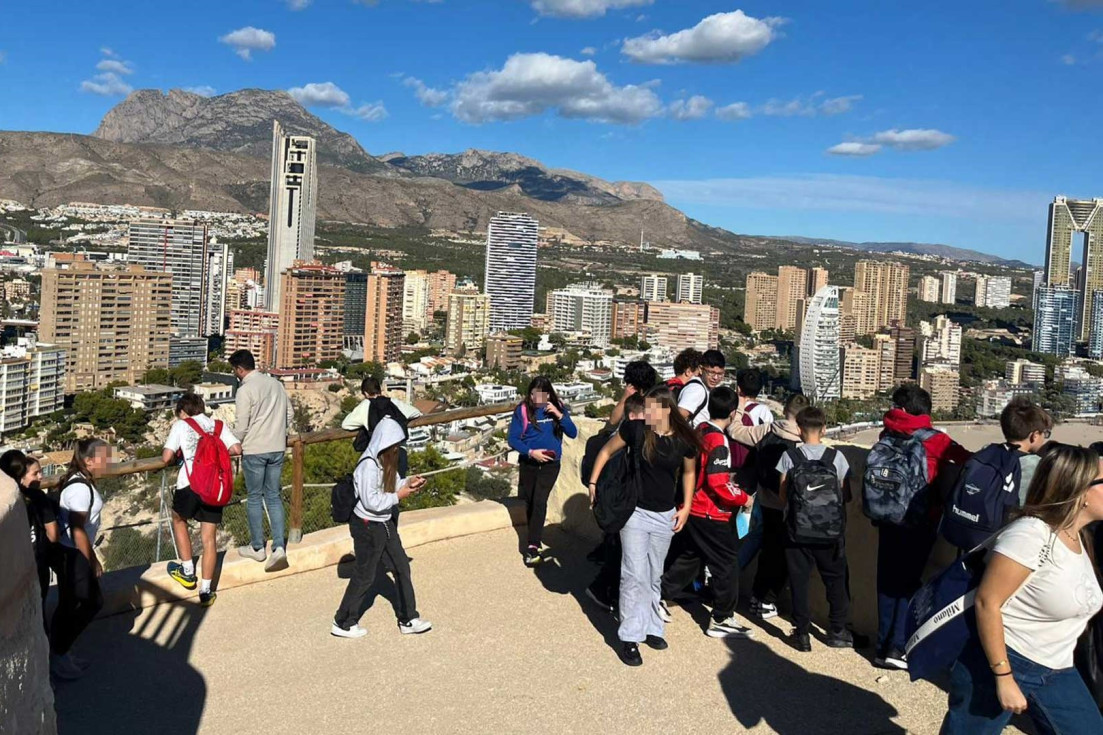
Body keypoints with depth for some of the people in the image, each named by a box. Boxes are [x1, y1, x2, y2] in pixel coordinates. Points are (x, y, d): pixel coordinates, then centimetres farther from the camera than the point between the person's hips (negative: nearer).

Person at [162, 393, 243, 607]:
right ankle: (206, 590, 8)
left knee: (178, 519, 27)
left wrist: (177, 458, 20)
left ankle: (187, 572, 29)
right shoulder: (218, 425, 16)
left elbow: (166, 457, -2)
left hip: (190, 485, -2)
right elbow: (236, 449, 5)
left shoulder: (181, 425, 7)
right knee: (209, 539, 8)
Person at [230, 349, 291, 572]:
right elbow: (289, 415, 13)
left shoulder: (245, 390, -14)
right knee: (273, 496, 10)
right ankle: (279, 547, 1)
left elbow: (241, 427, -14)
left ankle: (257, 548, 17)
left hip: (254, 450, -6)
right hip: (277, 449, 6)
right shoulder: (275, 383, 7)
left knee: (254, 498, 8)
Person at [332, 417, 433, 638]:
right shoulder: (368, 465, -25)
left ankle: (408, 620, 24)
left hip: (384, 523, 9)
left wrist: (407, 483, -3)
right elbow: (371, 501, -27)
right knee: (364, 576, 5)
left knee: (402, 566, 13)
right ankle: (343, 624, 23)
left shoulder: (387, 460, 2)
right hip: (367, 526, -9)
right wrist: (398, 496, -20)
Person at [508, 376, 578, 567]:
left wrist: (559, 415, -22)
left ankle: (532, 547, -14)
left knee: (539, 501, -14)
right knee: (530, 502, 12)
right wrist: (531, 452, -20)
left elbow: (573, 433, -8)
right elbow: (512, 439, -7)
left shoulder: (558, 408, -3)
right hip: (528, 463, 1)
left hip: (550, 464, -1)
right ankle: (535, 538, 32)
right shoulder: (522, 410, -7)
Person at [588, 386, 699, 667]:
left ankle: (651, 628, 31)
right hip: (635, 512, -2)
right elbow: (607, 451, 0)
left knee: (654, 576, 15)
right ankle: (630, 637, 4)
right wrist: (593, 483, -3)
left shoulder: (684, 440, -9)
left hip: (665, 516, 3)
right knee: (635, 575, -5)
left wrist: (686, 507, 5)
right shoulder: (635, 428, -15)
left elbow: (689, 471, 9)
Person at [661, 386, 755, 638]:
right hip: (712, 516, -8)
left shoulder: (700, 431, 4)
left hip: (693, 510, 8)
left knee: (687, 558, 21)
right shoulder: (719, 440, -20)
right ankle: (721, 620, 12)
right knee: (727, 566, 5)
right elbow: (718, 483, -23)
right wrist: (743, 498, -11)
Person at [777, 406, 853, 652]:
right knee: (835, 579, 16)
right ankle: (837, 631, 24)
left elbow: (782, 495, -2)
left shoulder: (789, 456, -7)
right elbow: (846, 496, -1)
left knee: (799, 581, 8)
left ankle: (802, 634, 12)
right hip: (831, 531, 1)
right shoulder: (836, 457, -6)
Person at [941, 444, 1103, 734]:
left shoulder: (1078, 537, 5)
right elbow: (987, 602, -23)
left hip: (1056, 672, 8)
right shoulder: (1031, 534, -22)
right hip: (1002, 662, -8)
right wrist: (1003, 677, -23)